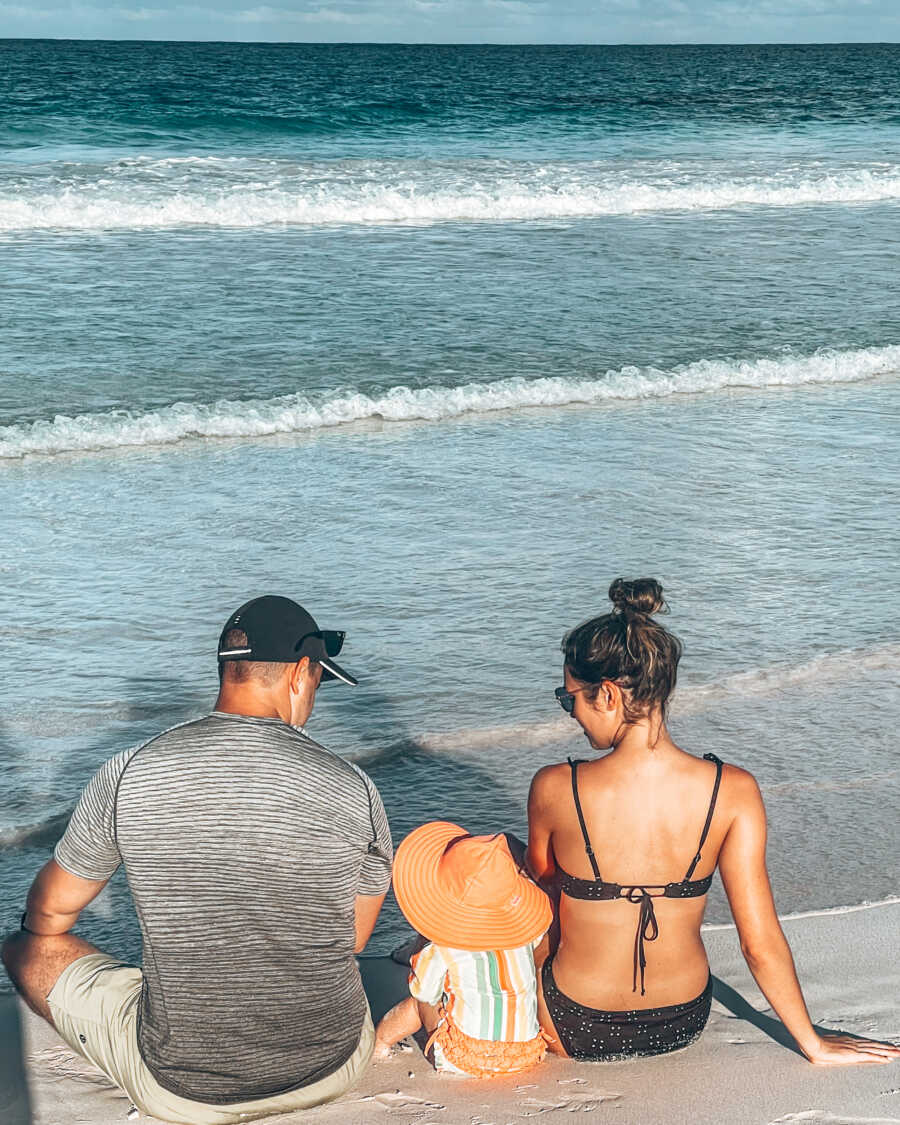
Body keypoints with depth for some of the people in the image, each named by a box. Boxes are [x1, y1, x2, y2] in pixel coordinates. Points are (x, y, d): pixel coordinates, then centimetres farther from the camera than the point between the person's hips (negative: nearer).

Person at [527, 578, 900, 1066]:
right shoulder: (734, 792, -18)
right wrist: (813, 1044, 2)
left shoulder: (555, 789, -24)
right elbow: (761, 943, -13)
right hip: (683, 1025, 2)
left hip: (578, 1032, -2)